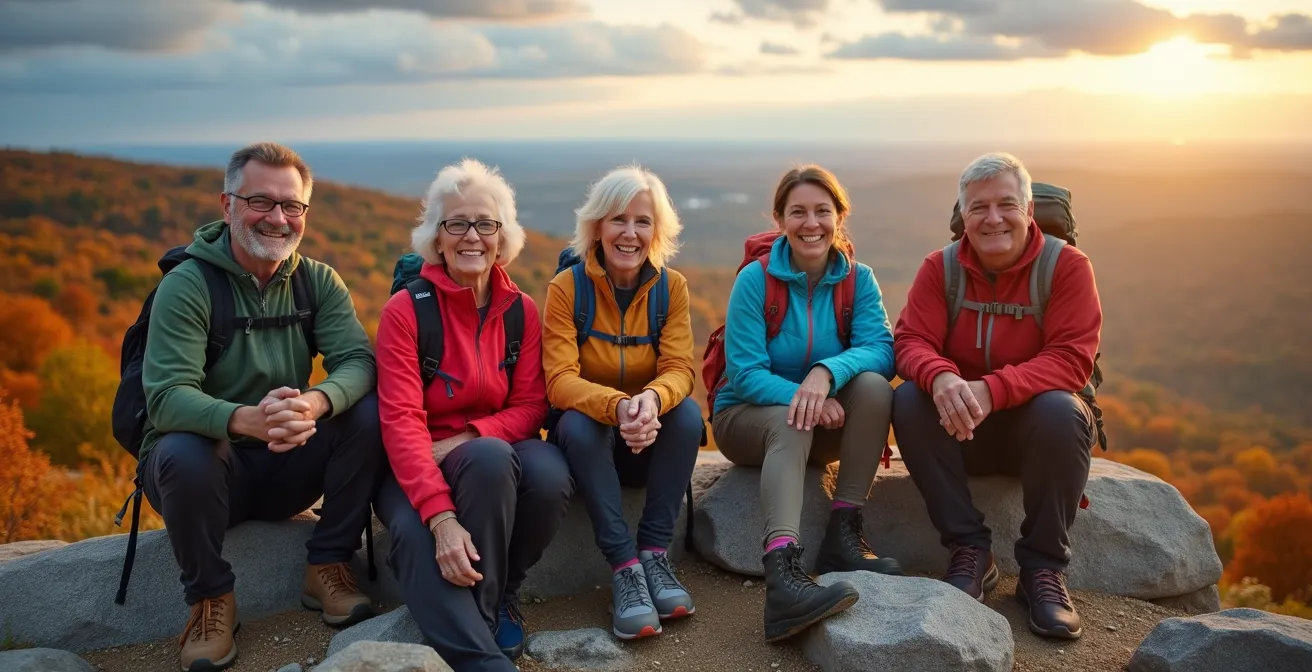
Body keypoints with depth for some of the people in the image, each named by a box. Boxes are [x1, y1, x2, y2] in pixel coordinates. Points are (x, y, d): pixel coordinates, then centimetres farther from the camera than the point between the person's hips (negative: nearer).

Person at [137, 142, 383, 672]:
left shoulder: (318, 282, -1)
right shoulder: (187, 285, -13)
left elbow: (358, 360, -15)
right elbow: (166, 397, -25)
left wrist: (316, 402, -39)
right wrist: (247, 419, -46)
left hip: (287, 468, 3)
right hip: (212, 463, -3)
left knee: (370, 411, -20)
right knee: (182, 453, -36)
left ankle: (327, 568, -6)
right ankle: (209, 597, -10)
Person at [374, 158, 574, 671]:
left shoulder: (521, 311, 2)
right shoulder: (406, 310, -10)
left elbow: (530, 407, 0)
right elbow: (401, 421, -18)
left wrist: (466, 439, -22)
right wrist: (442, 516, -32)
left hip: (495, 453, 3)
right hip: (416, 468, -3)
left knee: (550, 474, -31)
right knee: (416, 534, -37)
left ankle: (499, 593, -6)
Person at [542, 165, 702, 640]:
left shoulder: (671, 286, -6)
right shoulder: (567, 287, -13)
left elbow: (679, 369, -15)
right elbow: (560, 380, -21)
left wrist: (651, 400, -41)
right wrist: (617, 406, -43)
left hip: (650, 440, 2)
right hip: (589, 436, -2)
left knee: (688, 411, -28)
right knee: (580, 423, -34)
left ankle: (654, 553, -21)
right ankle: (624, 566, -30)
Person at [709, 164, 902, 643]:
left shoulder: (858, 280, -3)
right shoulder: (755, 279, -12)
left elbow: (880, 349, -19)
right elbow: (745, 374, -18)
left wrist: (826, 372, -39)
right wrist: (800, 396, -35)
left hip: (825, 422, 3)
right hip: (748, 416, -3)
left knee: (873, 385, -25)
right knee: (789, 422, -36)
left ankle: (843, 532, -26)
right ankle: (782, 571, -57)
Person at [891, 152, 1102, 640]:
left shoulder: (1067, 266, -9)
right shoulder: (939, 268, -2)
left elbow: (1071, 359, -20)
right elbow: (912, 340, -11)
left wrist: (991, 390, -36)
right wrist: (940, 378, -36)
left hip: (1032, 425, -2)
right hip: (961, 429, 2)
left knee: (1061, 410, -34)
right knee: (909, 399, -26)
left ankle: (1043, 567, -16)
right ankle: (970, 550, -16)